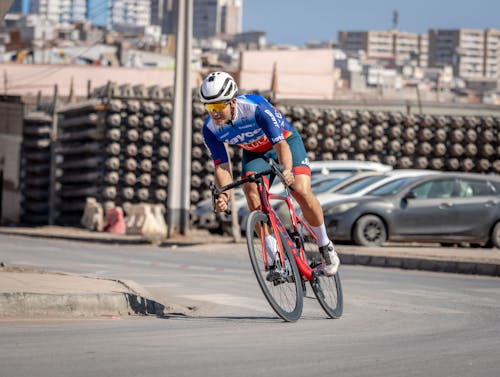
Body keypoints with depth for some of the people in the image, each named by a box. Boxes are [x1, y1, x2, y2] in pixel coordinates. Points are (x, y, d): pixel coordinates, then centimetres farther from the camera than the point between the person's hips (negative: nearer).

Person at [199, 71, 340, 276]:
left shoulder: (256, 107, -37)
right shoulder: (210, 129, -23)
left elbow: (280, 144, -44)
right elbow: (221, 165, -22)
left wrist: (287, 170, -63)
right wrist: (224, 193, -42)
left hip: (285, 140, -3)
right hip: (254, 152, 3)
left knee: (302, 192, -23)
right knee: (252, 193, -24)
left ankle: (325, 246, 0)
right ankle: (275, 257, -15)